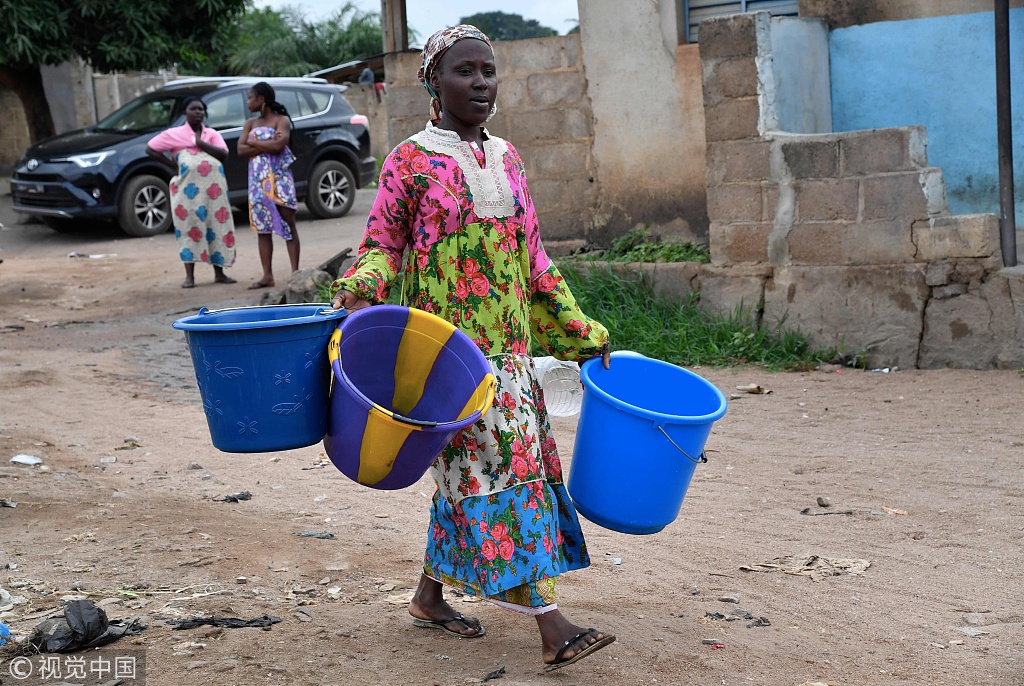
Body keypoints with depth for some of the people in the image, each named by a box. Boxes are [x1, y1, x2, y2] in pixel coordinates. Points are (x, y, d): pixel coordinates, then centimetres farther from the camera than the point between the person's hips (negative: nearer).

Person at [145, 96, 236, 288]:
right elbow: (150, 149, 4)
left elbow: (224, 155, -2)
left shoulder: (212, 134, 13)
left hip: (214, 188, 3)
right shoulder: (174, 134, 6)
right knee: (189, 229, -4)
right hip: (188, 188, -3)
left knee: (217, 227, 3)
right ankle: (189, 276, -1)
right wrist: (173, 166, -1)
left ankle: (219, 273, 11)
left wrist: (200, 143, -10)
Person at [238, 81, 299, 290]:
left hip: (279, 178, -5)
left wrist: (253, 142, -6)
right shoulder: (250, 123, 14)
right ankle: (267, 276, 5)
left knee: (288, 224, -5)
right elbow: (241, 150, 1)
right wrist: (266, 145, -10)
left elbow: (278, 145, -19)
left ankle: (295, 272, -5)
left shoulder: (282, 120, -2)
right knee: (262, 228, 3)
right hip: (257, 180, 5)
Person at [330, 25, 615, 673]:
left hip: (508, 345, 7)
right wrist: (360, 293, -25)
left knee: (470, 472, 12)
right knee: (500, 470, -10)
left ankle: (430, 596, 29)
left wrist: (580, 331, 16)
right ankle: (552, 628, -10)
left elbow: (533, 260, 17)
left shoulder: (506, 158, 13)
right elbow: (381, 245, -3)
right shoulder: (410, 162, -4)